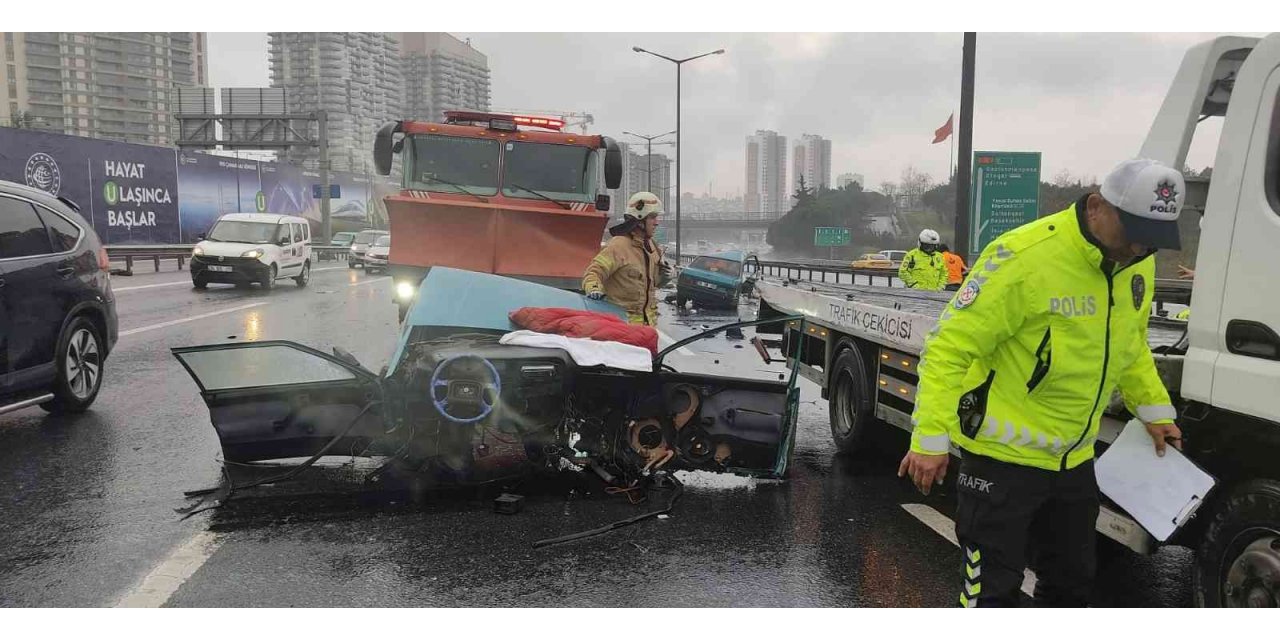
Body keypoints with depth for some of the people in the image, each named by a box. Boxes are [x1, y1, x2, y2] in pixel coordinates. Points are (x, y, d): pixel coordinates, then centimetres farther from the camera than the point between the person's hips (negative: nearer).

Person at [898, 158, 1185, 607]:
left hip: (1074, 457, 8)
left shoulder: (1138, 264, 2)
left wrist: (1154, 410, 17)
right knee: (992, 591, 3)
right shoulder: (1025, 255, -24)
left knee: (1072, 582, 23)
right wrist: (931, 437, -25)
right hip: (1002, 455, -7)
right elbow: (951, 345, -23)